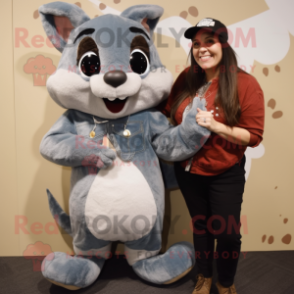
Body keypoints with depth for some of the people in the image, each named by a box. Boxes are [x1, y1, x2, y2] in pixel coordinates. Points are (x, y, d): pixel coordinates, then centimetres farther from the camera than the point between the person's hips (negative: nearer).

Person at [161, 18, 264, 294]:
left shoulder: (245, 83, -16)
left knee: (227, 233, 11)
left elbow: (254, 136, -15)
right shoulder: (186, 78, -4)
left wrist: (216, 126, -25)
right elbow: (168, 112, 6)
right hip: (187, 171, 4)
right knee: (200, 226, 22)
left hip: (225, 176, -3)